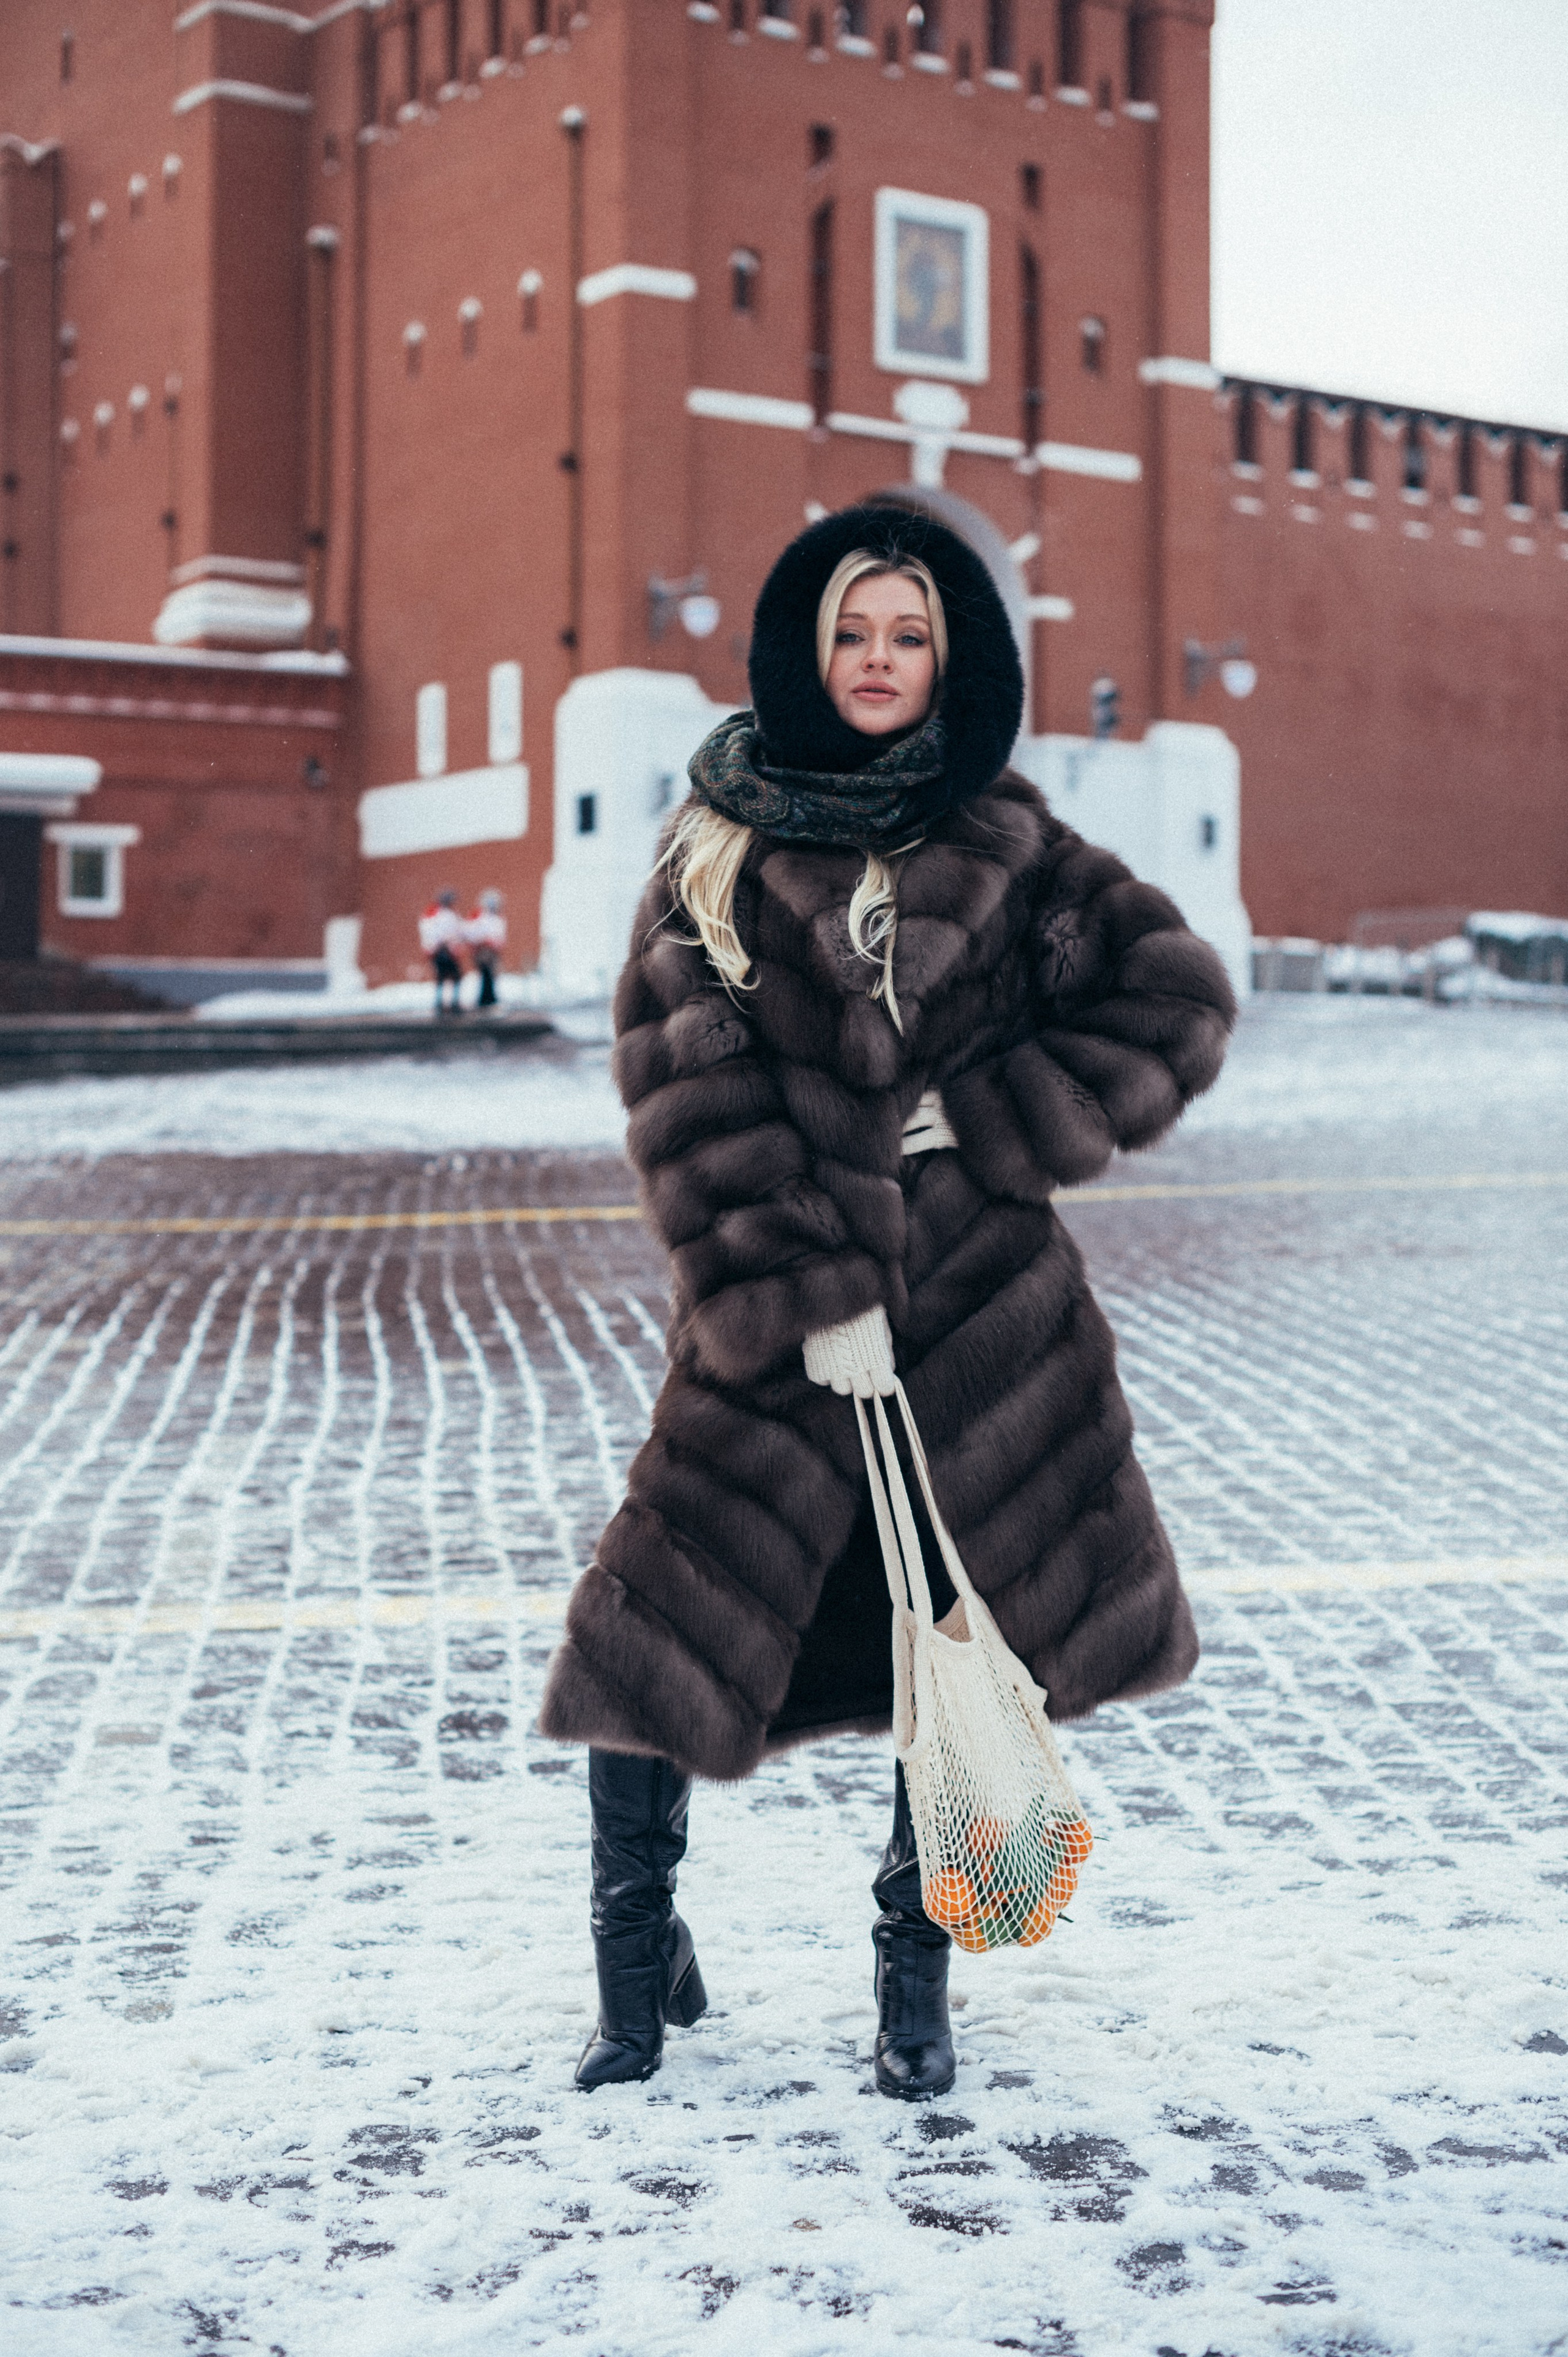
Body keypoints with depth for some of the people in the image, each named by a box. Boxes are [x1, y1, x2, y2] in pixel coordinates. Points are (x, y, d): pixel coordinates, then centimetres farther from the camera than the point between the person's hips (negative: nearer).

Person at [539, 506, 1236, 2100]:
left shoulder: (1006, 849, 5)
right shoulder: (716, 852, 1)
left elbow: (1178, 1004, 3)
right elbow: (688, 1089, -8)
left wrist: (977, 1117, -7)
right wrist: (808, 1295, -16)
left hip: (981, 1309, 1)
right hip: (773, 1311, -1)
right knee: (656, 1630, -5)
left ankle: (917, 1982, 25)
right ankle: (640, 1961, 17)